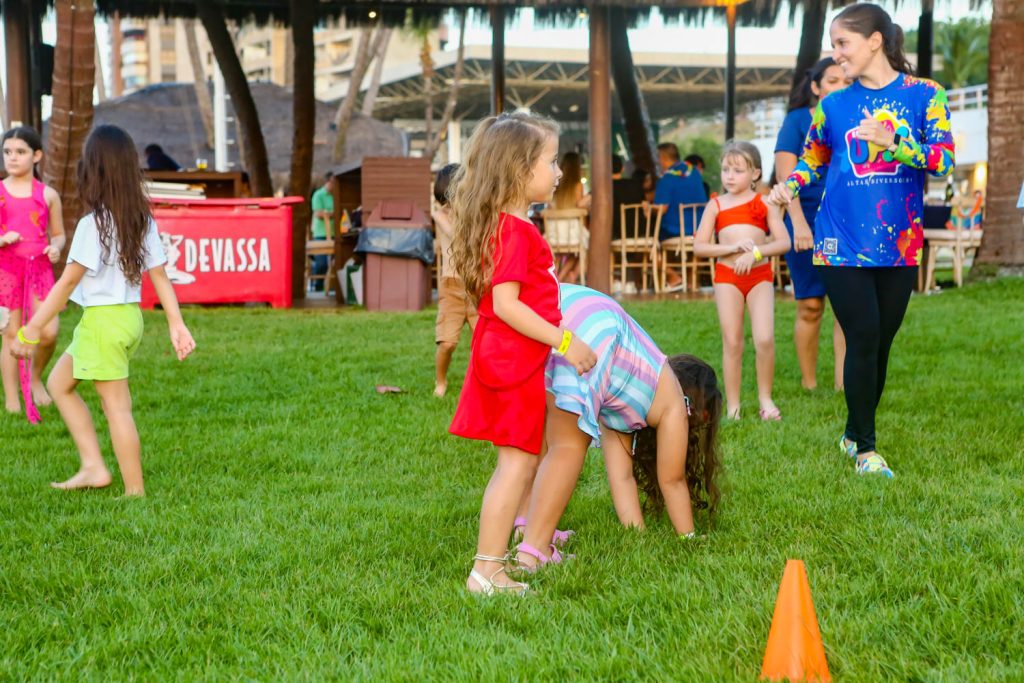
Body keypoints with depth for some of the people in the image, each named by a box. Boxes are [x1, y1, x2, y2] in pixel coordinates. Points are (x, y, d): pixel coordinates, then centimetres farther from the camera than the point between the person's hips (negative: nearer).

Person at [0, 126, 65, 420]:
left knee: (48, 332, -12)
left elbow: (59, 233, 12)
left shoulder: (48, 195, 4)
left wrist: (56, 247, -9)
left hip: (40, 268, 0)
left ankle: (35, 377, 19)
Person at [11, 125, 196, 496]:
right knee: (59, 383, 21)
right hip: (131, 316, 8)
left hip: (103, 320, -8)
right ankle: (93, 467, 18)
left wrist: (32, 329, -9)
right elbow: (160, 275, 5)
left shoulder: (93, 224, -17)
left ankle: (135, 492, 7)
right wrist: (176, 324, 8)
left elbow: (68, 282, -15)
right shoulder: (143, 219, 4)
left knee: (117, 407, 0)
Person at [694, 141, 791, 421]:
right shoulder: (716, 205, 6)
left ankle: (765, 399, 5)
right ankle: (732, 406, 8)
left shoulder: (764, 203, 5)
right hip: (727, 275, 1)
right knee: (732, 343, 0)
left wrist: (756, 252, -18)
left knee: (764, 339, -13)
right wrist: (732, 247, -12)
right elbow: (699, 246, 1)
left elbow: (784, 242, -2)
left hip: (760, 275, -1)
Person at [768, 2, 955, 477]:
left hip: (899, 245, 1)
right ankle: (865, 447, 4)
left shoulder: (925, 96, 1)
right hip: (843, 244, -1)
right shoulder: (833, 106, 5)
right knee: (863, 339, -7)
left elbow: (944, 161, -10)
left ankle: (855, 433, 26)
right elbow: (812, 161, 16)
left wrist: (891, 141, -23)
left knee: (880, 343, 8)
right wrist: (788, 186, -4)